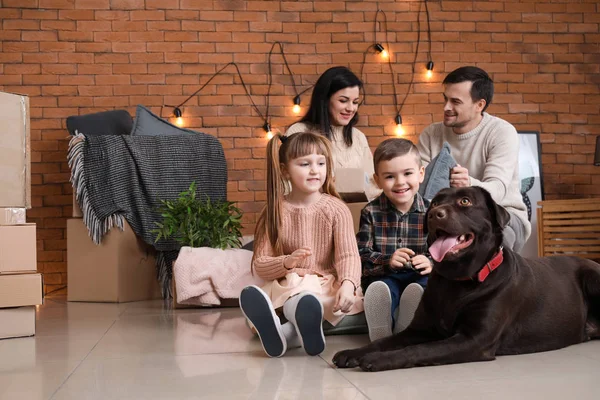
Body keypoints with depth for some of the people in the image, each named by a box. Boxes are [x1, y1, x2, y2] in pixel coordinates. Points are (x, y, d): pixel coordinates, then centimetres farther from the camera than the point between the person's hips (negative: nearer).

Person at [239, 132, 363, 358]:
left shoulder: (336, 209, 0)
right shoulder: (275, 211, 4)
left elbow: (348, 255, -12)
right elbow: (260, 264, 2)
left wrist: (347, 285, -34)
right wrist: (286, 262, -21)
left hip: (327, 285, 0)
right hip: (286, 286, 1)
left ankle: (286, 330, -56)